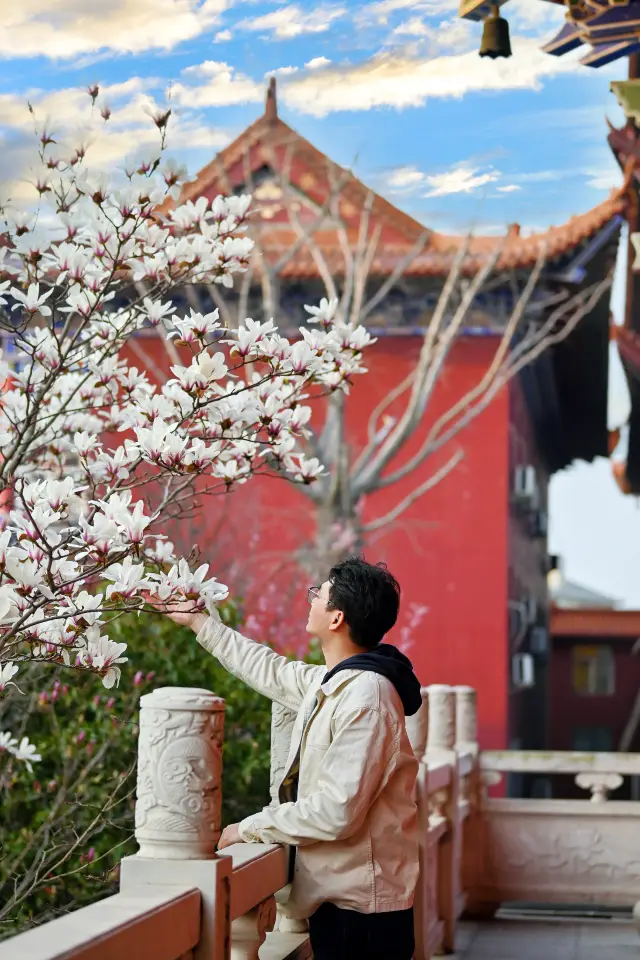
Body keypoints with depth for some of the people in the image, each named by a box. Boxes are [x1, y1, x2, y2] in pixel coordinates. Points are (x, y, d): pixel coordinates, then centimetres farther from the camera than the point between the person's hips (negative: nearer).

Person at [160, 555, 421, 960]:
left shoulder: (365, 698, -22)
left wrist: (250, 828, -14)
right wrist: (198, 622, 34)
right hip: (339, 896, 9)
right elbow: (272, 672, 29)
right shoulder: (331, 682, 9)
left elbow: (336, 812, -26)